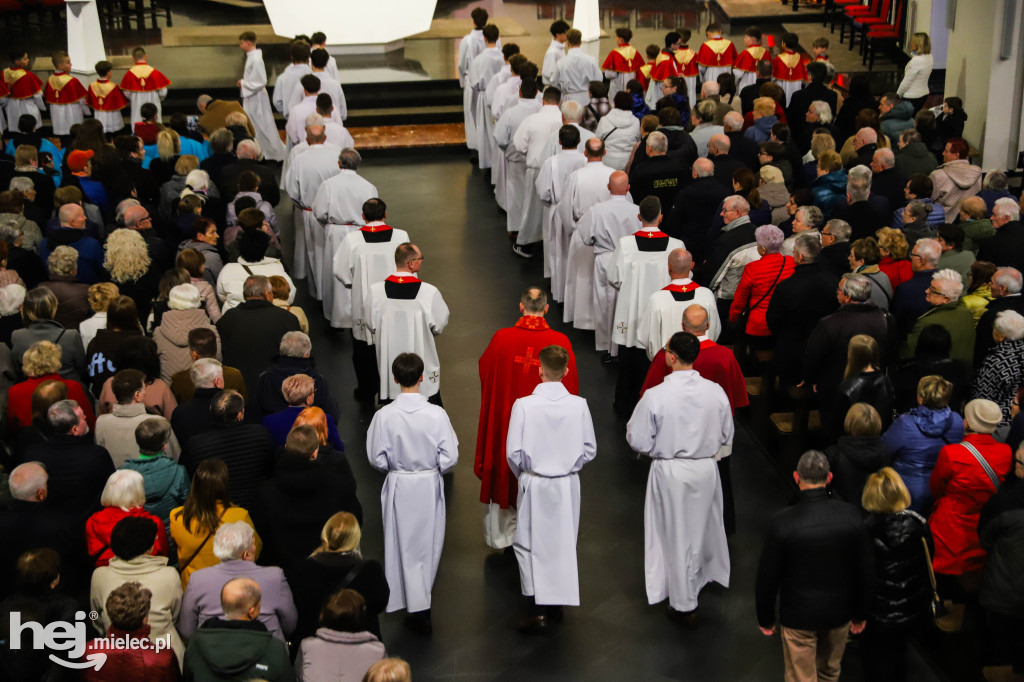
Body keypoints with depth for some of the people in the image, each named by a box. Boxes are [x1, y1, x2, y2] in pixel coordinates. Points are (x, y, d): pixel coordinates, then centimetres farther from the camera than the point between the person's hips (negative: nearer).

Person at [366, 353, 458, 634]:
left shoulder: (384, 415, -16)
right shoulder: (436, 414, -17)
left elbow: (377, 460, -10)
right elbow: (449, 458, -11)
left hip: (398, 486, 0)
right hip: (429, 486, 1)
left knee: (404, 546, 10)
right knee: (428, 543, 18)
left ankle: (419, 609, 9)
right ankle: (419, 600, 35)